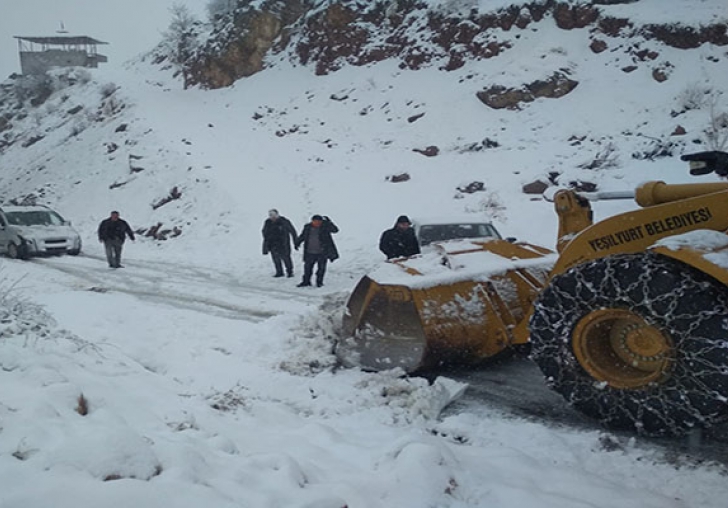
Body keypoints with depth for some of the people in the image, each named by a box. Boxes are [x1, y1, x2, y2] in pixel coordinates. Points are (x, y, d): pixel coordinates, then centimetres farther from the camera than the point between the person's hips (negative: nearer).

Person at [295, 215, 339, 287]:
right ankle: (306, 281, 22)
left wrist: (329, 222, -30)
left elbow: (335, 230, -21)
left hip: (322, 253, -3)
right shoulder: (307, 227, 1)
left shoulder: (325, 227, -9)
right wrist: (297, 243, 8)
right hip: (310, 252, 3)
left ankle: (319, 282, 21)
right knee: (307, 267, 8)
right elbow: (302, 236, 15)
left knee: (321, 268, 6)